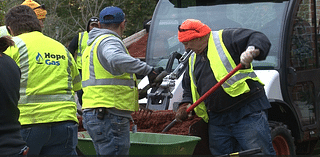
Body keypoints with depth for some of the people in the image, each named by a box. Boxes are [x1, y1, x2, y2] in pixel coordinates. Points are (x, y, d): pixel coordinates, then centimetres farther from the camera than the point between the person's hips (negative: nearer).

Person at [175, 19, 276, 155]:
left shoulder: (226, 38, -1)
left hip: (248, 113, -7)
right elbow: (189, 88, 31)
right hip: (217, 121, 7)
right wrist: (185, 106, 13)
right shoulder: (193, 61, 22)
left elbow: (259, 39, -9)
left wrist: (251, 51, -29)